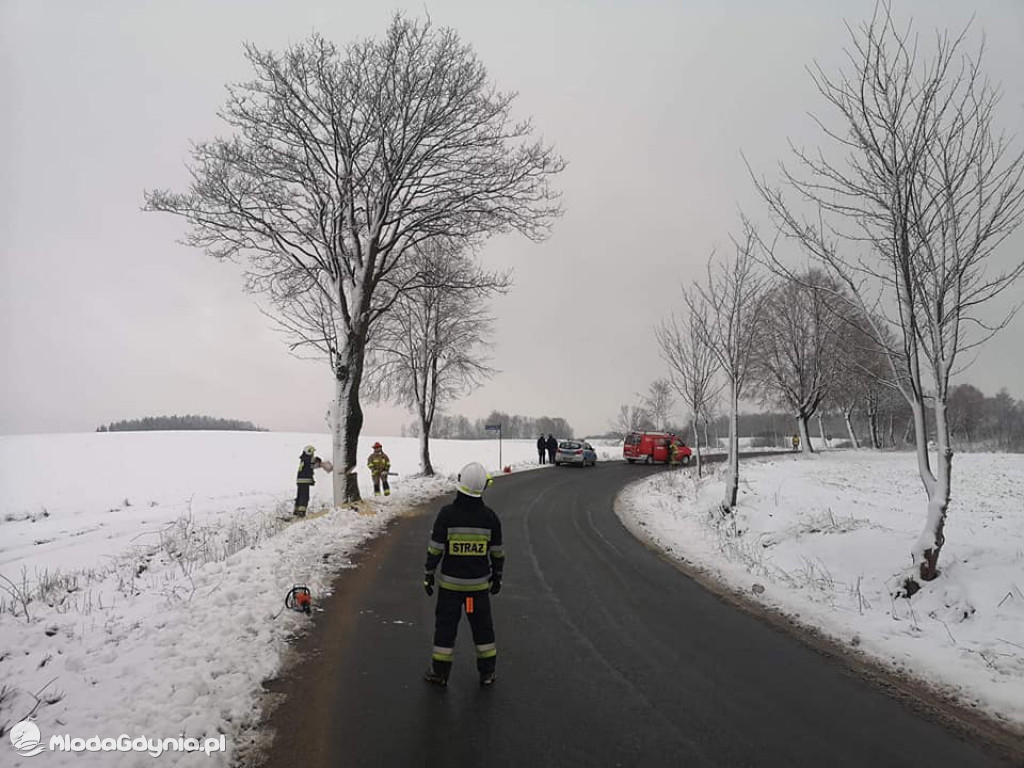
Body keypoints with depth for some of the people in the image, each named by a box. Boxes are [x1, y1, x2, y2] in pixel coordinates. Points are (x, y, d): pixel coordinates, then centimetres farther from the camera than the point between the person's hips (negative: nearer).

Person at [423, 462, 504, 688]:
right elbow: (497, 552, 1)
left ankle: (440, 673, 21)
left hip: (450, 582, -2)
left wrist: (429, 575, 2)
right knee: (482, 625, 15)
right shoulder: (490, 517, -7)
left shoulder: (447, 514, -14)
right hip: (480, 583, 2)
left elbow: (435, 549, -10)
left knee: (445, 625, 11)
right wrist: (497, 576, 15)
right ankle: (487, 672, 25)